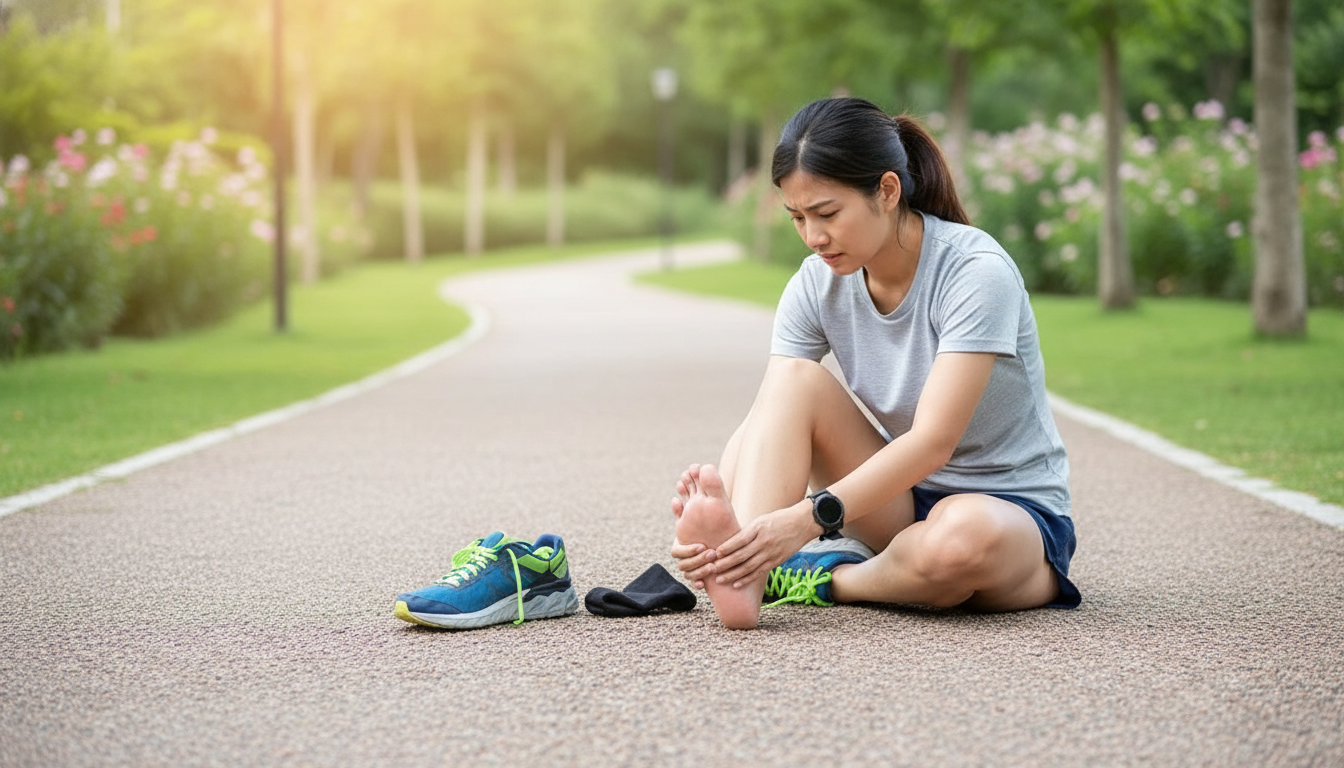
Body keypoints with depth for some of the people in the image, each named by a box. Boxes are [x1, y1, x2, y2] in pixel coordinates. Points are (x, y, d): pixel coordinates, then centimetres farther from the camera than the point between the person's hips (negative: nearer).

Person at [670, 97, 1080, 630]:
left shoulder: (976, 272, -23)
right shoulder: (817, 286, -6)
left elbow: (932, 441, -30)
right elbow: (764, 423, -15)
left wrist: (809, 517, -40)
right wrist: (712, 512, -36)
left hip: (1014, 509, -5)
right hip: (903, 498, 5)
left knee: (965, 536, -41)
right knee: (800, 381, -19)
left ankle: (824, 579, -13)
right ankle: (743, 578, -36)